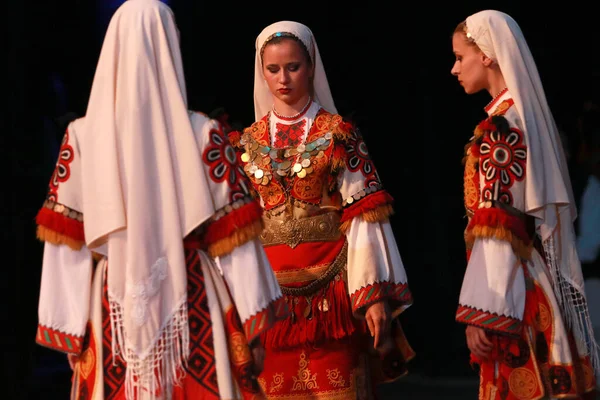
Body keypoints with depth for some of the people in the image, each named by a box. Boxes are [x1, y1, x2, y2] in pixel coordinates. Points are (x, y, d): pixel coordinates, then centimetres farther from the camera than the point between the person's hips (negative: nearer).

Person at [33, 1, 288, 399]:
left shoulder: (82, 137, -4)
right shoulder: (203, 135, -7)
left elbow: (67, 245, -2)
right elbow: (233, 241, -5)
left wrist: (70, 329, 4)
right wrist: (252, 324, 1)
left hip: (114, 314, 1)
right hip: (193, 311, -1)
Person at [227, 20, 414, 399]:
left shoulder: (338, 133, -1)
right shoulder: (249, 142, 9)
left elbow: (363, 218, -6)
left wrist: (375, 295, -12)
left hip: (331, 286, -3)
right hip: (271, 291, 3)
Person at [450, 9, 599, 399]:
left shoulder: (500, 126, -13)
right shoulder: (533, 116, 13)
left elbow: (496, 225, -18)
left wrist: (481, 314, -18)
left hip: (512, 290, -9)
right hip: (543, 290, 9)